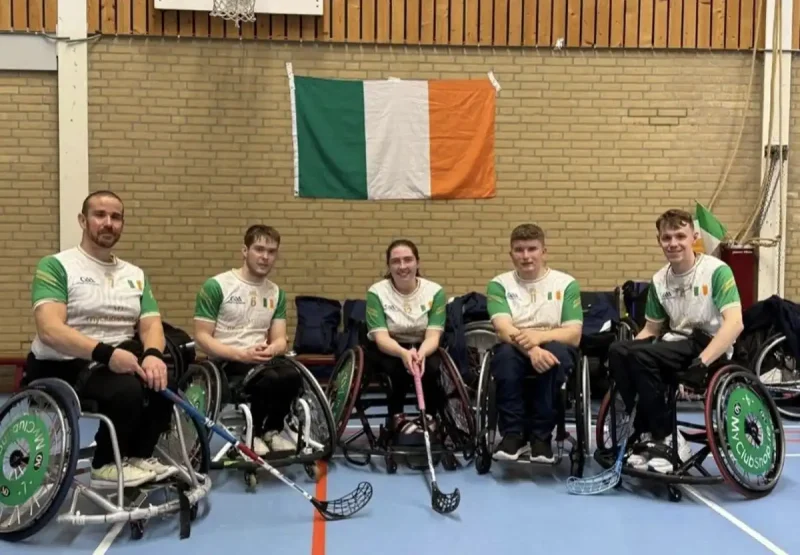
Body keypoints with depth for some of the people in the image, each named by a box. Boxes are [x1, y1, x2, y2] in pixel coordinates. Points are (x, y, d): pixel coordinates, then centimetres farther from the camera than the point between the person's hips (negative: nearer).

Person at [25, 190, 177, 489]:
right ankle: (106, 465, -6)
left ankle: (138, 455, -1)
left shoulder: (135, 274, 13)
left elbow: (151, 324, 2)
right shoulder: (56, 266, -6)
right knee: (126, 389, -32)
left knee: (163, 376, -22)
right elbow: (50, 330, -20)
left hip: (118, 361, 6)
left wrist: (153, 354, -22)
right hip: (61, 369, -6)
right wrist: (105, 353, -33)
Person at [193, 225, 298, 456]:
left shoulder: (277, 293, 11)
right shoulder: (216, 286, -5)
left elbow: (280, 340, 8)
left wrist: (271, 350, -17)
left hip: (261, 361, 5)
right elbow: (202, 337, -7)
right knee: (270, 379, -34)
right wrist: (241, 354, -19)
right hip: (226, 363, -4)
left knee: (292, 375, -30)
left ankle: (273, 430, -1)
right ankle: (253, 433, -5)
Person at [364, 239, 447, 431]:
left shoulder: (434, 291, -10)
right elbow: (380, 337, -22)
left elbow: (433, 335, -18)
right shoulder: (377, 292, -13)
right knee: (399, 367, -34)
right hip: (385, 350, -1)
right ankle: (395, 417, -6)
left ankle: (430, 417, -4)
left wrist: (421, 353, -41)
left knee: (431, 368, -31)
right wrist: (403, 353, -43)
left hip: (423, 349, 1)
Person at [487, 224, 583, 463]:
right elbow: (504, 330, -14)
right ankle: (513, 434, -25)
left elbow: (574, 335, -8)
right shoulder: (499, 284, 2)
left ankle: (541, 436, -23)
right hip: (516, 352, 0)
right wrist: (530, 348, -34)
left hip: (552, 350, 0)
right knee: (506, 353, -34)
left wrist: (539, 337, -27)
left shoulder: (566, 284, 2)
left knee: (556, 352, -35)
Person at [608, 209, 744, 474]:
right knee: (618, 351, -21)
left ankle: (667, 439, -16)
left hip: (710, 347, -6)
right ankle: (648, 433, -13)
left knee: (641, 355, -30)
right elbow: (650, 329, 15)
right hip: (676, 345, 6)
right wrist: (626, 353, -5)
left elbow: (734, 323, -20)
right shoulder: (658, 280, 8)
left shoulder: (716, 270, -10)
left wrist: (702, 362, -29)